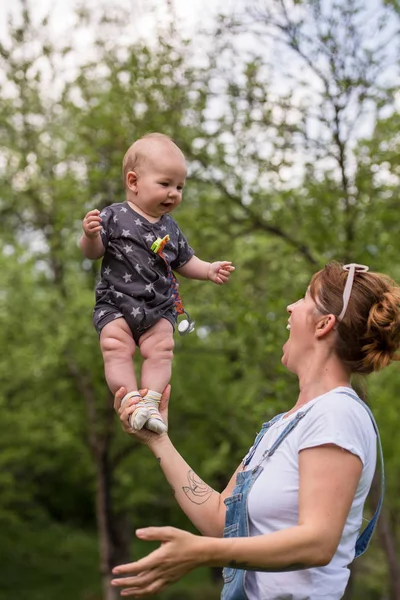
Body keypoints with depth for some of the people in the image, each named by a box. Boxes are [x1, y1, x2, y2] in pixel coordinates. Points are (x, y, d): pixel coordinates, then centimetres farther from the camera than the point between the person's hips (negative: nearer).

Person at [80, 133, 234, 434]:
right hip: (116, 304, -3)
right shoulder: (115, 216, -4)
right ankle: (132, 399, -16)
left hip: (158, 308, 4)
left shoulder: (170, 228, 11)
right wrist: (91, 234, -26)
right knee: (116, 347, -19)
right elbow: (93, 252, -5)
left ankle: (151, 401, -9)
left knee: (160, 350, -13)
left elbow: (184, 261, 20)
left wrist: (210, 270, 6)